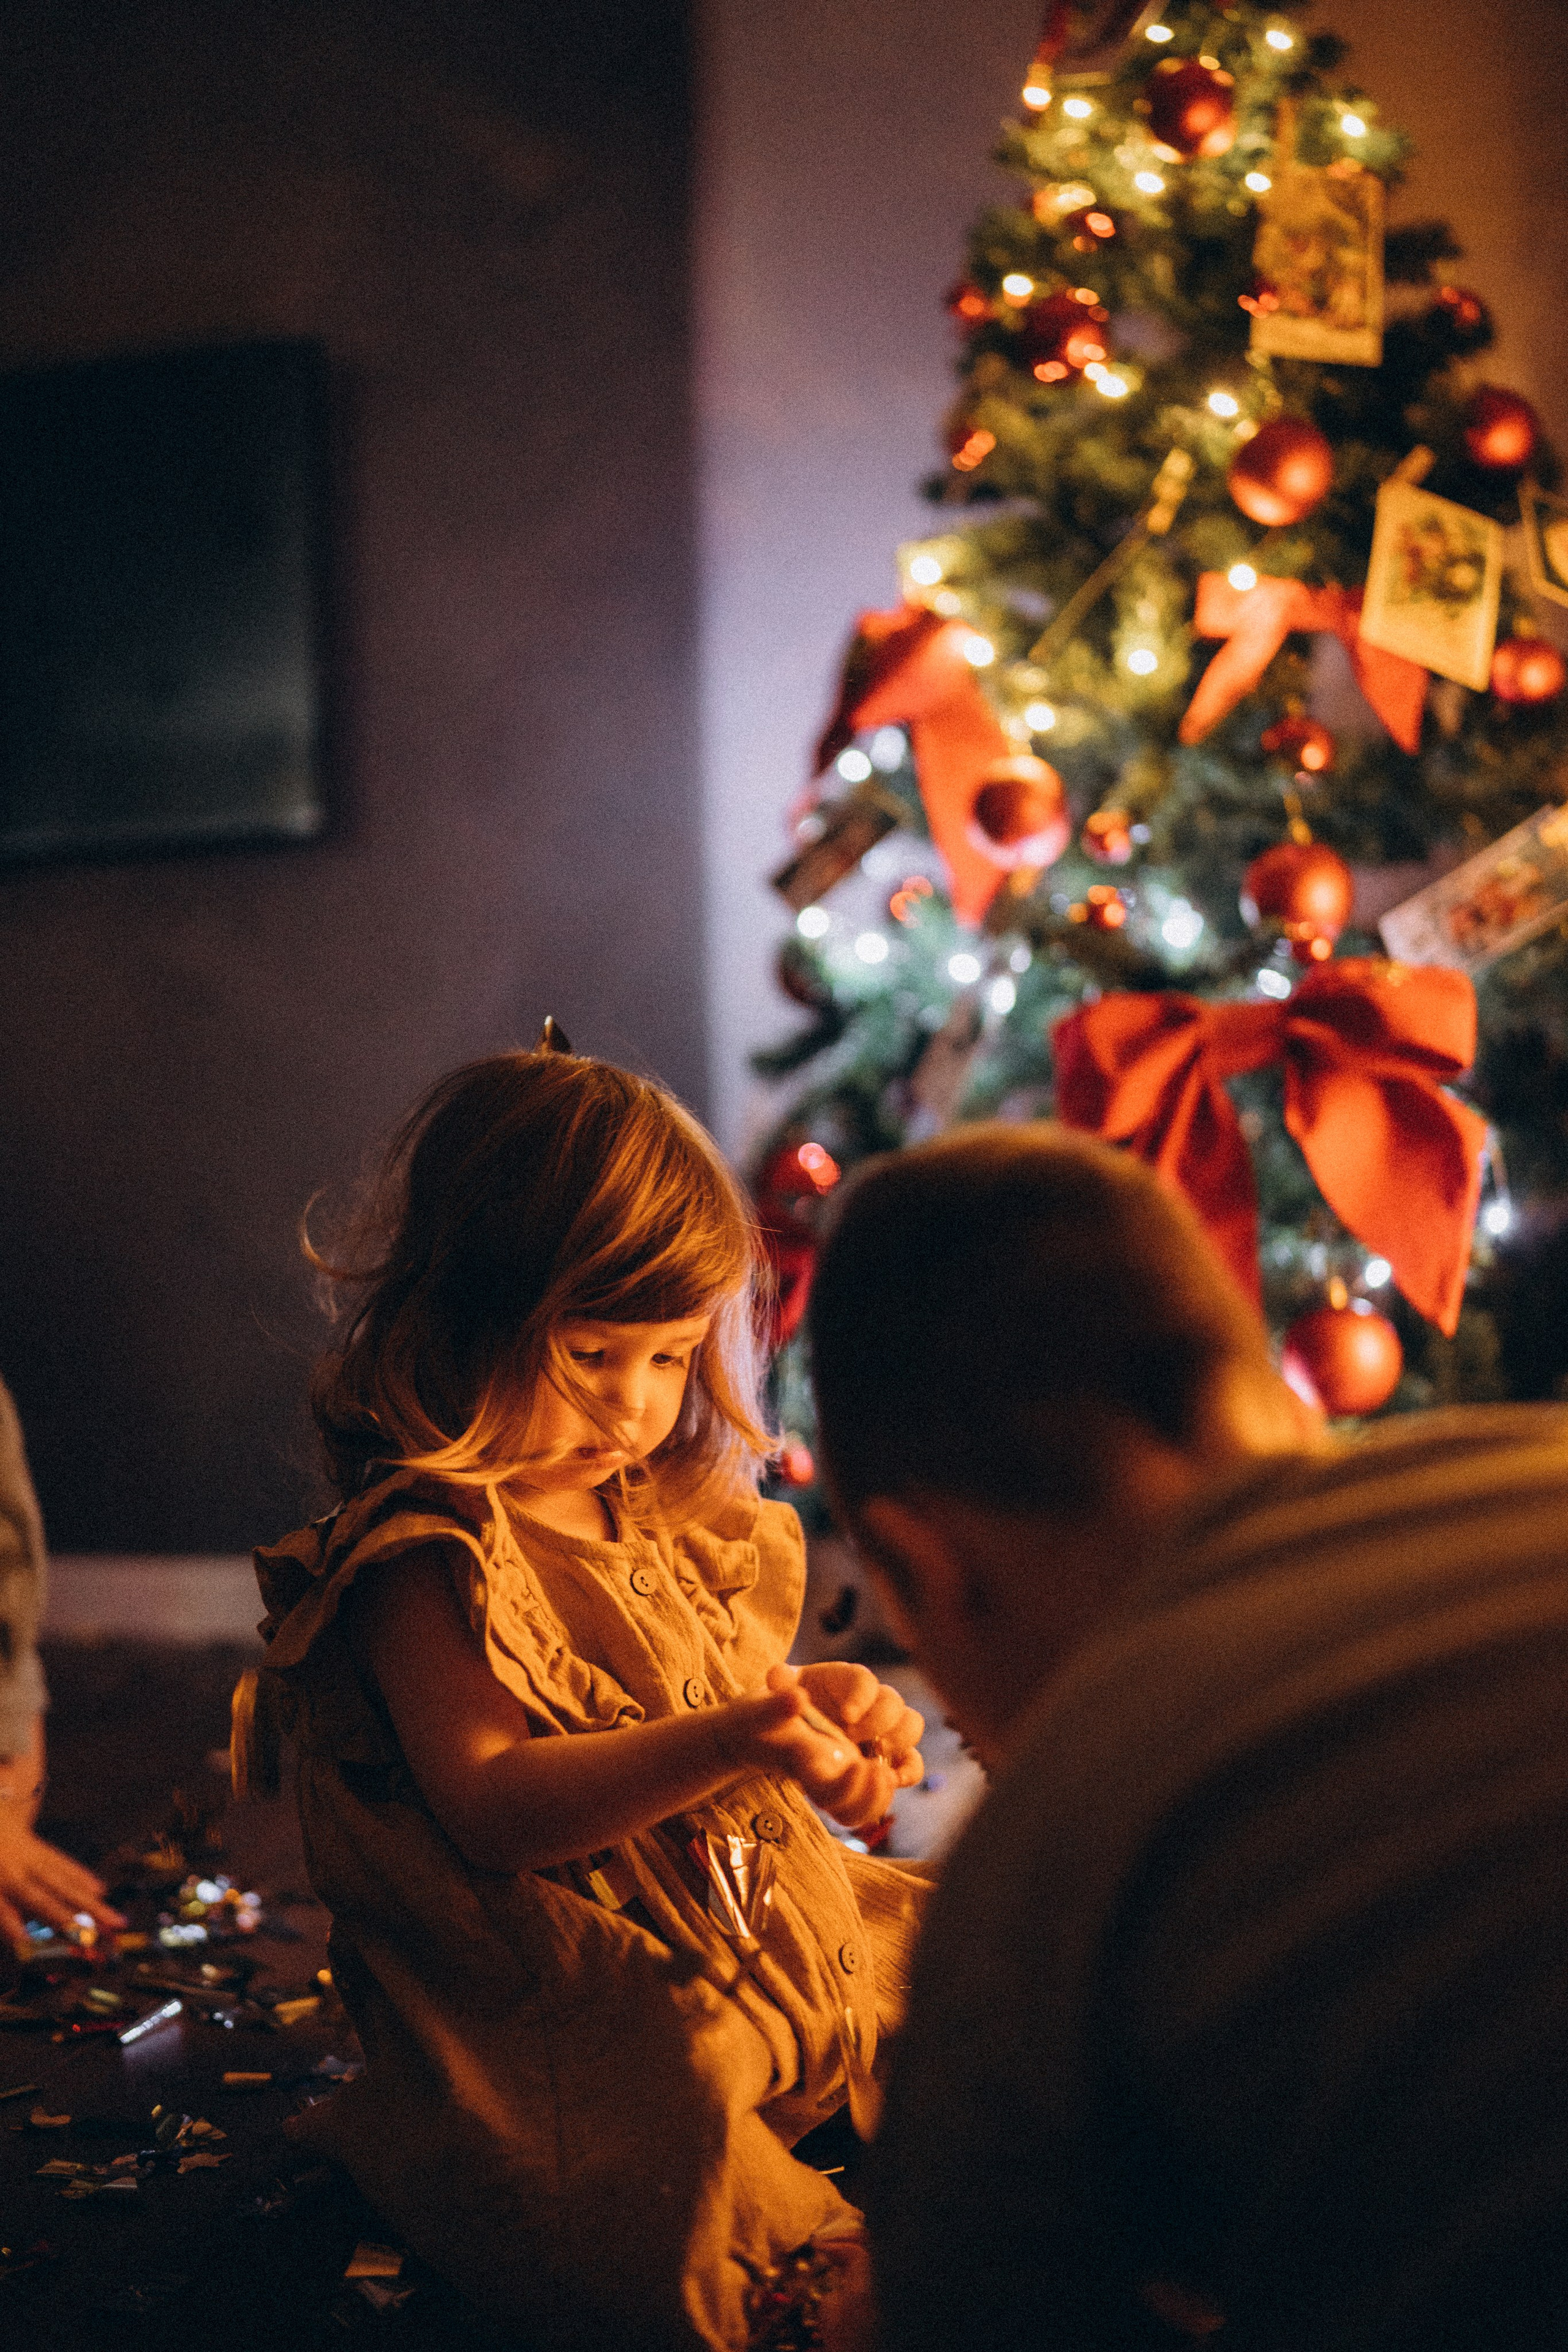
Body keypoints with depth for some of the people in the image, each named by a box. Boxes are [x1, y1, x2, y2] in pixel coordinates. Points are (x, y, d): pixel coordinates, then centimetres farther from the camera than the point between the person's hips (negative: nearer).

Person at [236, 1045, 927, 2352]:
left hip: (771, 1927, 9)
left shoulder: (670, 1514, 11)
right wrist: (727, 1745, -32)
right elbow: (489, 1803, -23)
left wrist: (817, 1708, 1)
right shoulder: (423, 1557, -15)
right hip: (568, 2019, -9)